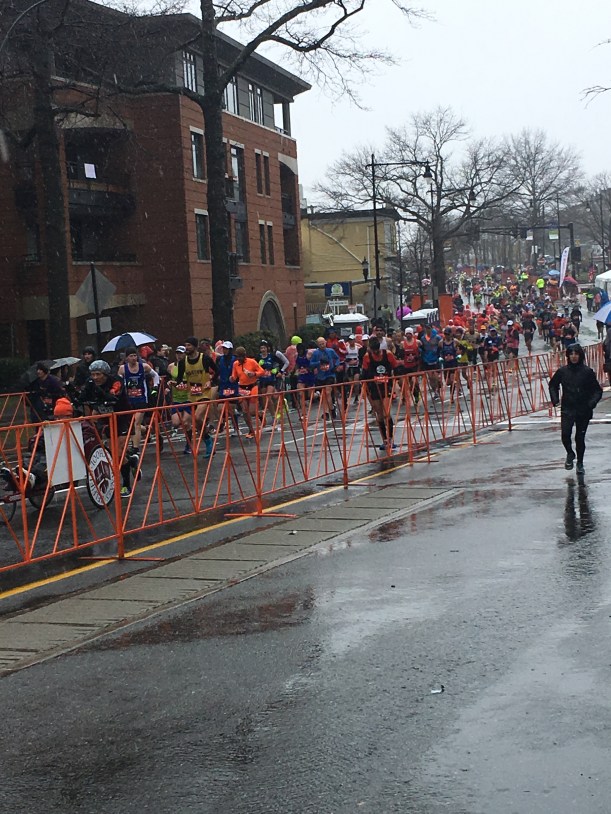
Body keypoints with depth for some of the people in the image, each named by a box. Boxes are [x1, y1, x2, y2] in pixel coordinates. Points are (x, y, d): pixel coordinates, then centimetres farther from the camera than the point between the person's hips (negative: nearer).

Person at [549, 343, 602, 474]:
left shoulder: (587, 372, -6)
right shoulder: (562, 371, -1)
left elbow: (598, 390, 1)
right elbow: (553, 385, 16)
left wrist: (592, 402, -15)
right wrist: (555, 399, 3)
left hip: (583, 410, -1)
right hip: (567, 409, 1)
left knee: (580, 438, 7)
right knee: (565, 434, -15)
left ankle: (580, 463, 27)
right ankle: (570, 454, 15)